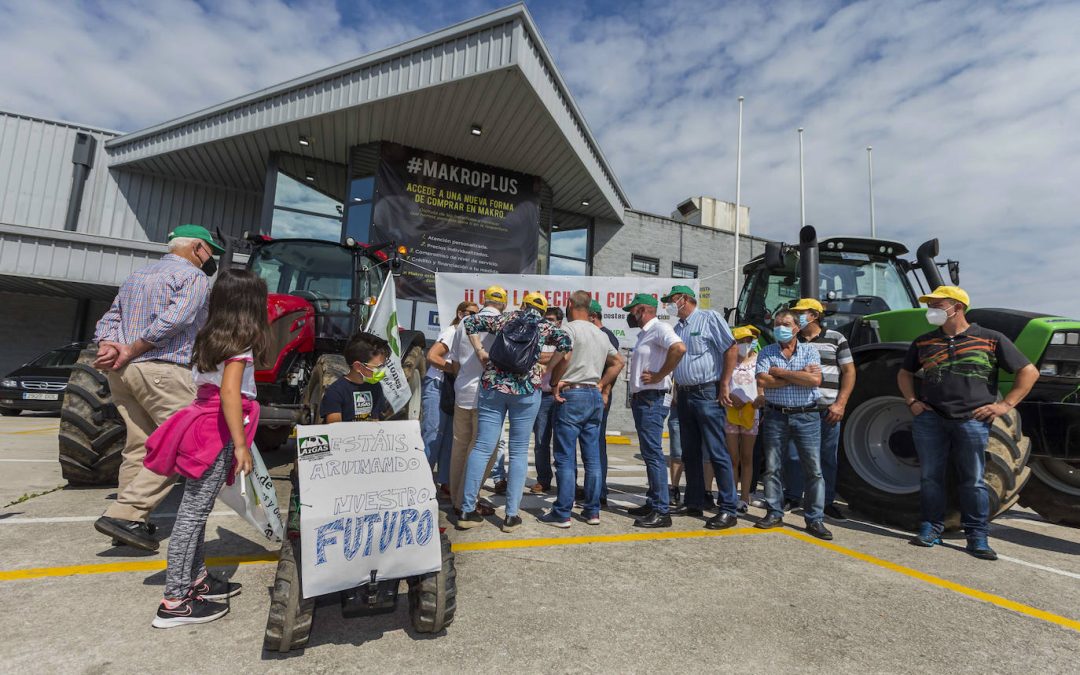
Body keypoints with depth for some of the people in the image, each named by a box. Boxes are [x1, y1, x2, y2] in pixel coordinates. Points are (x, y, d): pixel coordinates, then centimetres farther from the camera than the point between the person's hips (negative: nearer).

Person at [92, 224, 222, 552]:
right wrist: (130, 352, -11)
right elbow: (174, 320, -18)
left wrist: (108, 348, 2)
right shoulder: (194, 277, -4)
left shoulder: (136, 276, 24)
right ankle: (125, 515, -9)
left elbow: (109, 320, 18)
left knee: (139, 447, 14)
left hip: (122, 372, 9)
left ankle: (130, 522, 17)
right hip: (163, 370, -9)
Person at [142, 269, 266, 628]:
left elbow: (202, 384, 14)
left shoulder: (211, 338, 12)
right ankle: (175, 601, 6)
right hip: (219, 432, -9)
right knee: (194, 511, -3)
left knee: (196, 509, 16)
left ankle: (196, 578, 30)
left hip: (202, 422, 9)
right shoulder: (240, 342, -14)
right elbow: (229, 393, -22)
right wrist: (241, 445, -21)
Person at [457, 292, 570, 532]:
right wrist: (546, 368, 2)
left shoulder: (504, 319, 15)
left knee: (482, 447, 3)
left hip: (492, 386, 2)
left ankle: (467, 511, 7)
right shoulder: (544, 326, 9)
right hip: (526, 390, -2)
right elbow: (565, 343, -7)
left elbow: (470, 322, 13)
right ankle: (511, 515, 7)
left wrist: (480, 351, 12)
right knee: (519, 452, 6)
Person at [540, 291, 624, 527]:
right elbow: (618, 362, 20)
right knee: (592, 457, 10)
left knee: (565, 457, -2)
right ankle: (592, 511, 16)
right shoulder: (601, 334, 16)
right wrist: (602, 386, 17)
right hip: (595, 396, 7)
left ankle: (562, 514, 3)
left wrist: (554, 383, -11)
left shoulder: (569, 328, -6)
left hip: (572, 395, -7)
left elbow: (564, 357, -23)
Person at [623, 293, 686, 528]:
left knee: (653, 453, -8)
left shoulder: (659, 328, -11)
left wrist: (659, 375, -23)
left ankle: (661, 511, -3)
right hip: (641, 400, 10)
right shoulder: (644, 334, 19)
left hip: (653, 400, -10)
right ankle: (652, 503, 23)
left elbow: (679, 348, -30)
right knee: (649, 453, 14)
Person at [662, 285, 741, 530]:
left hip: (707, 394, -8)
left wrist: (724, 385, -13)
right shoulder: (677, 328, 16)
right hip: (684, 396, 8)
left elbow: (732, 349, -11)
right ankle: (694, 503, 23)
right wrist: (678, 392, 13)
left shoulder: (709, 318, -6)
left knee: (717, 452, -4)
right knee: (690, 453, 12)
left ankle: (729, 509, 4)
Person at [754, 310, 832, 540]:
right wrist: (799, 376, -8)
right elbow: (763, 382, -10)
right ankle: (774, 514, 17)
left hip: (806, 416, 0)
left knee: (813, 469, 0)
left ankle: (815, 519, 10)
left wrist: (780, 372, -9)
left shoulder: (809, 351, 6)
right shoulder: (767, 352, 6)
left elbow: (815, 379, -12)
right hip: (776, 416, 1)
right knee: (772, 467, 5)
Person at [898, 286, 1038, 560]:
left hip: (973, 421, -2)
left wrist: (1005, 404, -3)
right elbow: (905, 374, 23)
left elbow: (1029, 372, 5)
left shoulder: (991, 339, 2)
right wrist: (912, 402, 9)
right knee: (930, 477, 6)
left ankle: (977, 536, 16)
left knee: (973, 480, 5)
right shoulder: (923, 342, 11)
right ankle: (931, 528, 16)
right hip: (930, 419, 2)